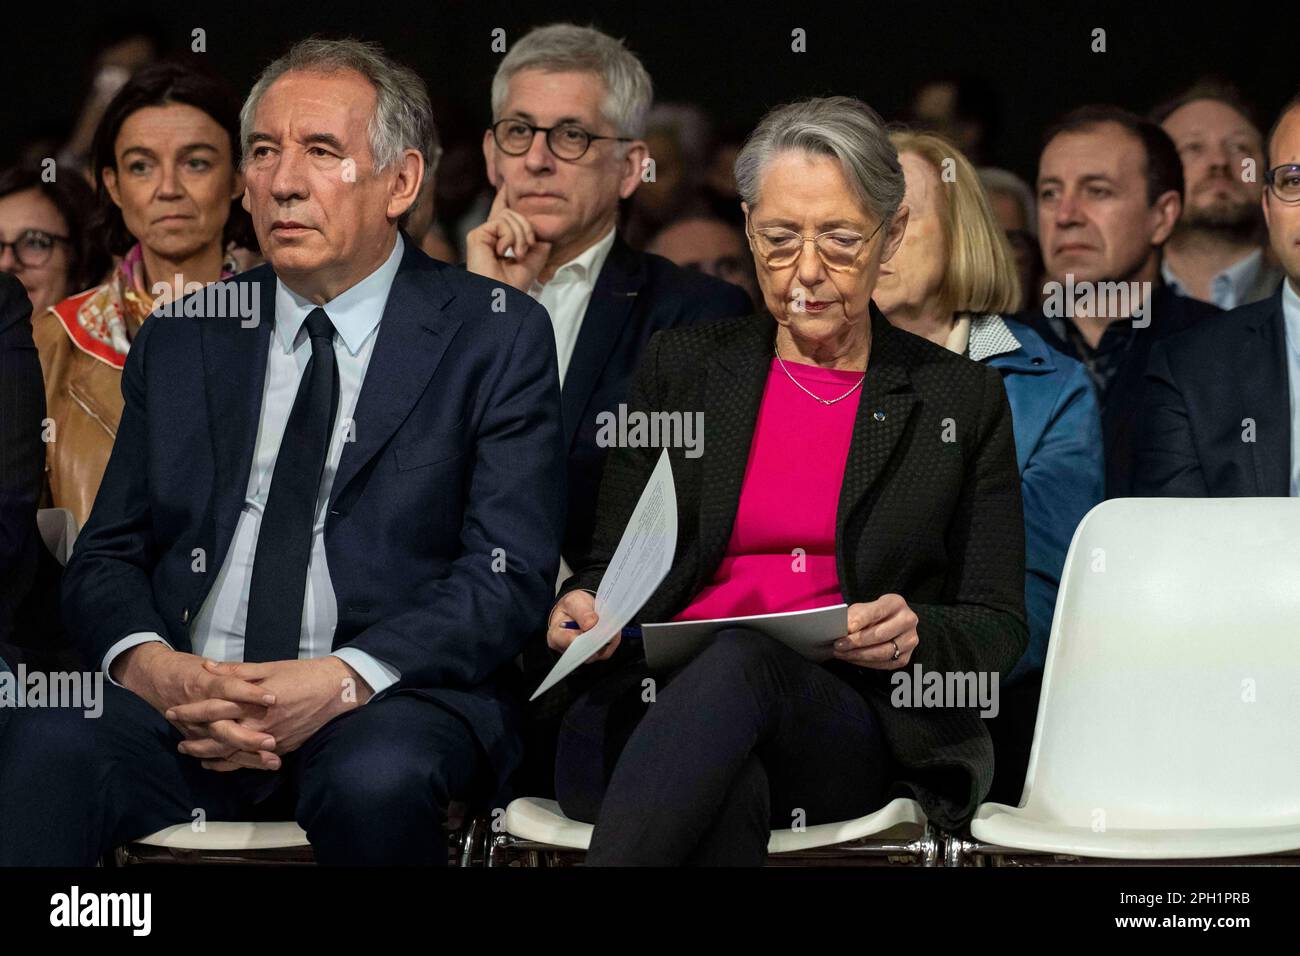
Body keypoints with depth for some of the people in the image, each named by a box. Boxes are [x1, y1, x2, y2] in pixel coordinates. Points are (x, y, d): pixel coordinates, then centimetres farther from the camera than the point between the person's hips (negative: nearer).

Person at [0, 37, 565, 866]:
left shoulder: (494, 337, 6)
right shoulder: (179, 343, 18)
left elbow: (508, 576, -3)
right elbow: (106, 557, 15)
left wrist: (342, 681, -19)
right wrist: (145, 661, -10)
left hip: (388, 703, -1)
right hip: (183, 702, 1)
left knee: (376, 783, -36)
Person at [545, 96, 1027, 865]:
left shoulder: (963, 399, 14)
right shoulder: (682, 365, 18)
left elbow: (999, 626, 12)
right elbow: (614, 563, 18)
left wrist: (915, 636, -11)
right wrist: (587, 608, -6)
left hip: (854, 730, -1)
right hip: (657, 709, 1)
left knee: (740, 660, -38)